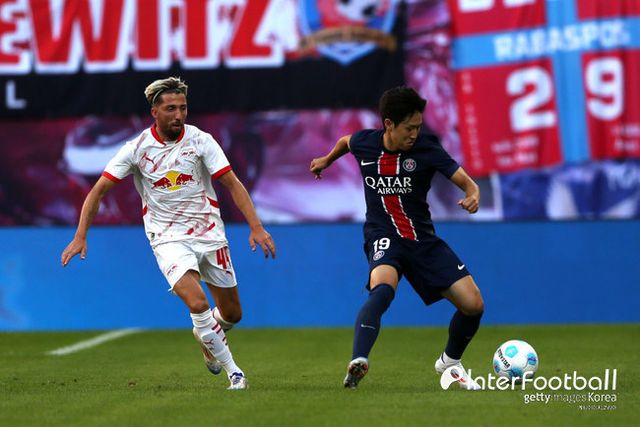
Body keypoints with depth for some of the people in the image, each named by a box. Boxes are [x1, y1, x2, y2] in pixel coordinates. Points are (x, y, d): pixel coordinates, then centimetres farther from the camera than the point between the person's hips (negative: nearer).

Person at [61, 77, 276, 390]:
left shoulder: (200, 141, -6)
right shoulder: (137, 148, -6)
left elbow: (233, 184, -7)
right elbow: (99, 190, -2)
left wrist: (256, 227, -18)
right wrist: (80, 236, -10)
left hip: (208, 232, 2)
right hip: (168, 238, -2)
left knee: (232, 314, 8)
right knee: (197, 303, -24)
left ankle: (206, 337, 43)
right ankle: (233, 371, -10)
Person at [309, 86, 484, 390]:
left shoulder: (426, 148, -11)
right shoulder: (364, 143, -6)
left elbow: (467, 183, -14)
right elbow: (345, 141, 20)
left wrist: (473, 197, -37)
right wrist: (327, 160, 37)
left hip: (423, 239, 2)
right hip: (384, 237, -2)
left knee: (473, 305, -4)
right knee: (383, 288, -37)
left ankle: (450, 361, 25)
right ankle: (358, 362, -48)